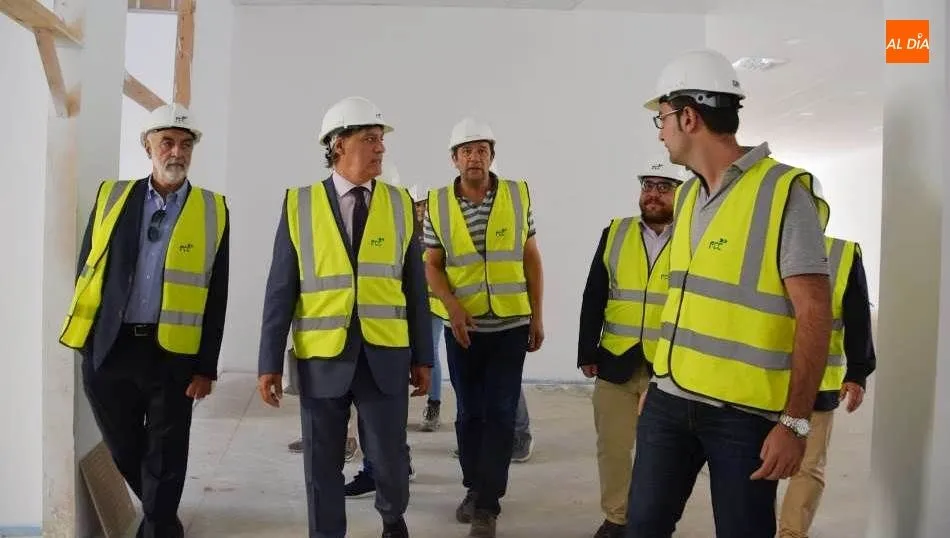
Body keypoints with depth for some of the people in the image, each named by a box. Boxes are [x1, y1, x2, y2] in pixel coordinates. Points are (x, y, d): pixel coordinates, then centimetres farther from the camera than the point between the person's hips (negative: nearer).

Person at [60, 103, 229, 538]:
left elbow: (216, 296, -2)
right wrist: (87, 331, 4)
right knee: (124, 449, 18)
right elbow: (87, 267, 10)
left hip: (173, 352, -2)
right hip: (109, 347, 3)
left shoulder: (213, 210, 0)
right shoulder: (112, 196, 6)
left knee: (164, 456, 8)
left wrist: (206, 368, -4)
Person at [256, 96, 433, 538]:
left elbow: (414, 286, 6)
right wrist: (270, 362, -2)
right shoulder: (299, 204, 0)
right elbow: (281, 289, 0)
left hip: (385, 357, 1)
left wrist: (422, 357, 6)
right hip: (321, 357, -1)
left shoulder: (400, 203, 4)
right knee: (322, 465, 10)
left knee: (391, 459, 8)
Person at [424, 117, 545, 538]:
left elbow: (531, 259, 3)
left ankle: (487, 504, 9)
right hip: (462, 325, 1)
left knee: (500, 413, -1)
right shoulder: (438, 204, -1)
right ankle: (474, 489, 30)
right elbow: (432, 265, 1)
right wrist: (452, 306, -16)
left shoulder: (518, 195, -1)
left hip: (511, 324, -1)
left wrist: (537, 316, 2)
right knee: (469, 412, 12)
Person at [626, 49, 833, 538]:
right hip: (669, 400, 6)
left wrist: (795, 421, -16)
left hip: (745, 412, -6)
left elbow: (813, 312, -13)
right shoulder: (687, 196, 11)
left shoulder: (784, 192, -11)